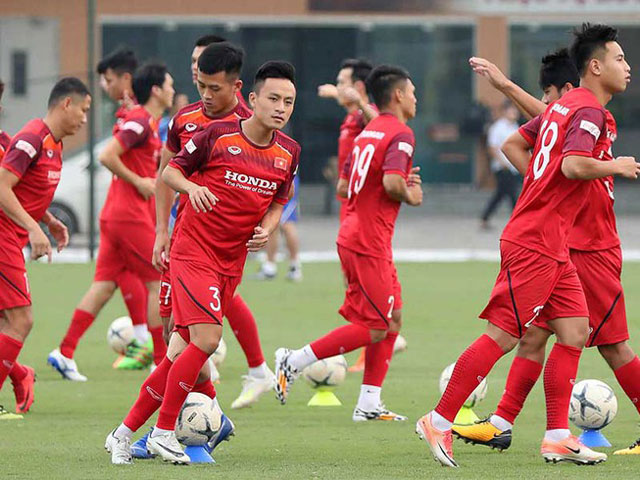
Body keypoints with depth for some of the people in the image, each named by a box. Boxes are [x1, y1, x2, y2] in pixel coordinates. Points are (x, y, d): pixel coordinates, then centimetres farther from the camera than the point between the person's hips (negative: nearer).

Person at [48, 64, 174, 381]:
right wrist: (138, 182, -16)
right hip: (131, 215, -9)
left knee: (104, 285, 5)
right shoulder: (140, 121, -13)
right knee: (157, 283, -2)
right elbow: (107, 156, -21)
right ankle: (161, 361, 2)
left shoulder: (149, 123, 17)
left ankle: (64, 354, 1)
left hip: (114, 214, 9)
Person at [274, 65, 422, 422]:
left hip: (353, 236, 10)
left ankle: (369, 403, 10)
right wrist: (410, 196, -5)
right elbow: (392, 183, -26)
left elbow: (343, 187, 20)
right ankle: (293, 362, -6)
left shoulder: (367, 133, 17)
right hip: (369, 243, -10)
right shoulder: (400, 134, -11)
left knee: (392, 320, 12)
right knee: (374, 328, -7)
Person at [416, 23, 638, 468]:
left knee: (575, 332, 6)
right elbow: (574, 165, -29)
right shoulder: (588, 111, -14)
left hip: (553, 247, 10)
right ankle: (440, 421, -1)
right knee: (503, 335, -7)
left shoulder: (563, 105, 15)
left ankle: (558, 437, 6)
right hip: (534, 245, -10)